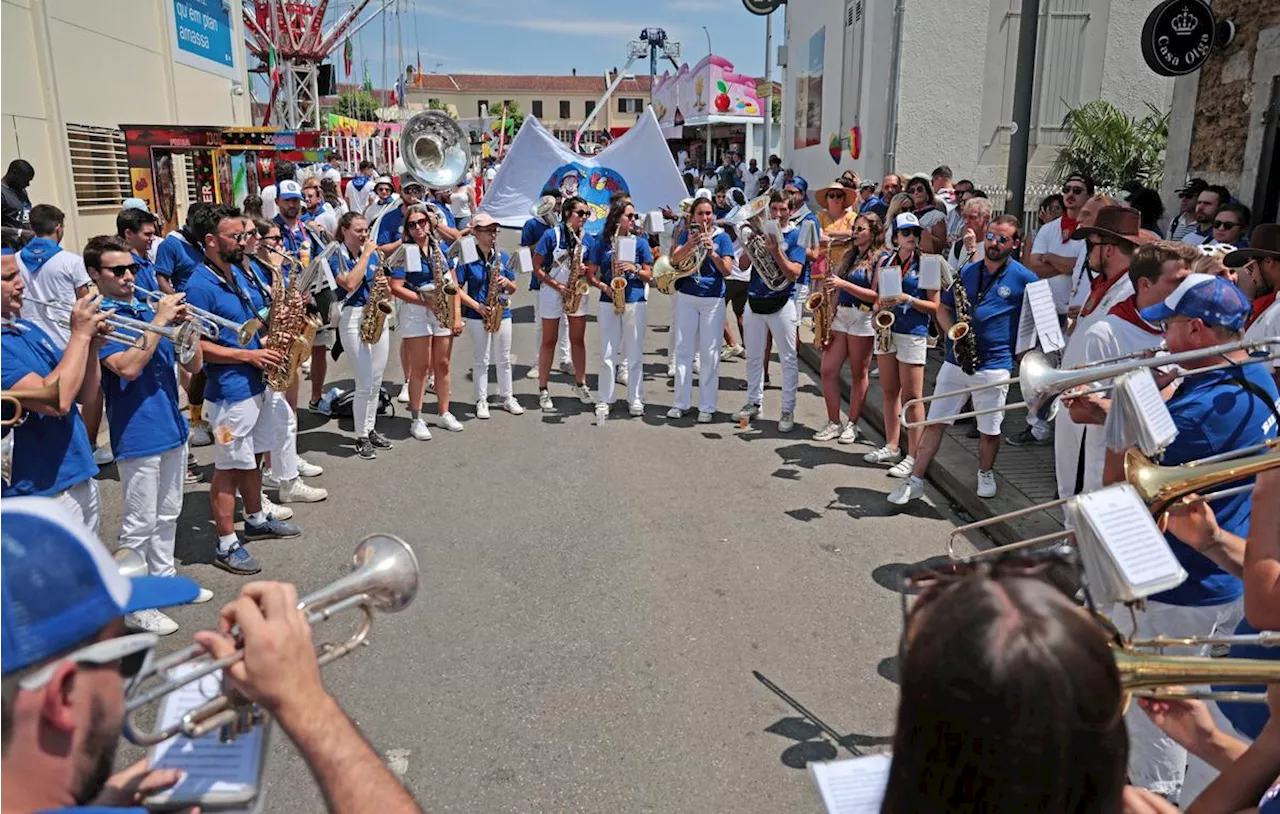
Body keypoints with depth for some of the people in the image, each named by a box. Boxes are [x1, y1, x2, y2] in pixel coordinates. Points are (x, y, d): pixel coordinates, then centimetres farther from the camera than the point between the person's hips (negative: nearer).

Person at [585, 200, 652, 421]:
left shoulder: (640, 243, 6)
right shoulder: (602, 243, 4)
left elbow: (648, 275, 7)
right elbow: (591, 274, 6)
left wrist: (634, 268, -12)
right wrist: (604, 287, -11)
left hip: (635, 301, 0)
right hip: (608, 303, 0)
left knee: (635, 354, 4)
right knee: (607, 354, 1)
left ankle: (635, 399, 14)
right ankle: (605, 400, 10)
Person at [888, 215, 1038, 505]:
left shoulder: (1024, 279, -3)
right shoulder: (967, 271, 8)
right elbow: (943, 307, 13)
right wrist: (952, 333, -5)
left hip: (994, 367, -3)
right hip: (955, 361, 3)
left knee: (990, 431, 9)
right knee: (934, 422, 3)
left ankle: (985, 474, 35)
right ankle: (915, 481, 10)